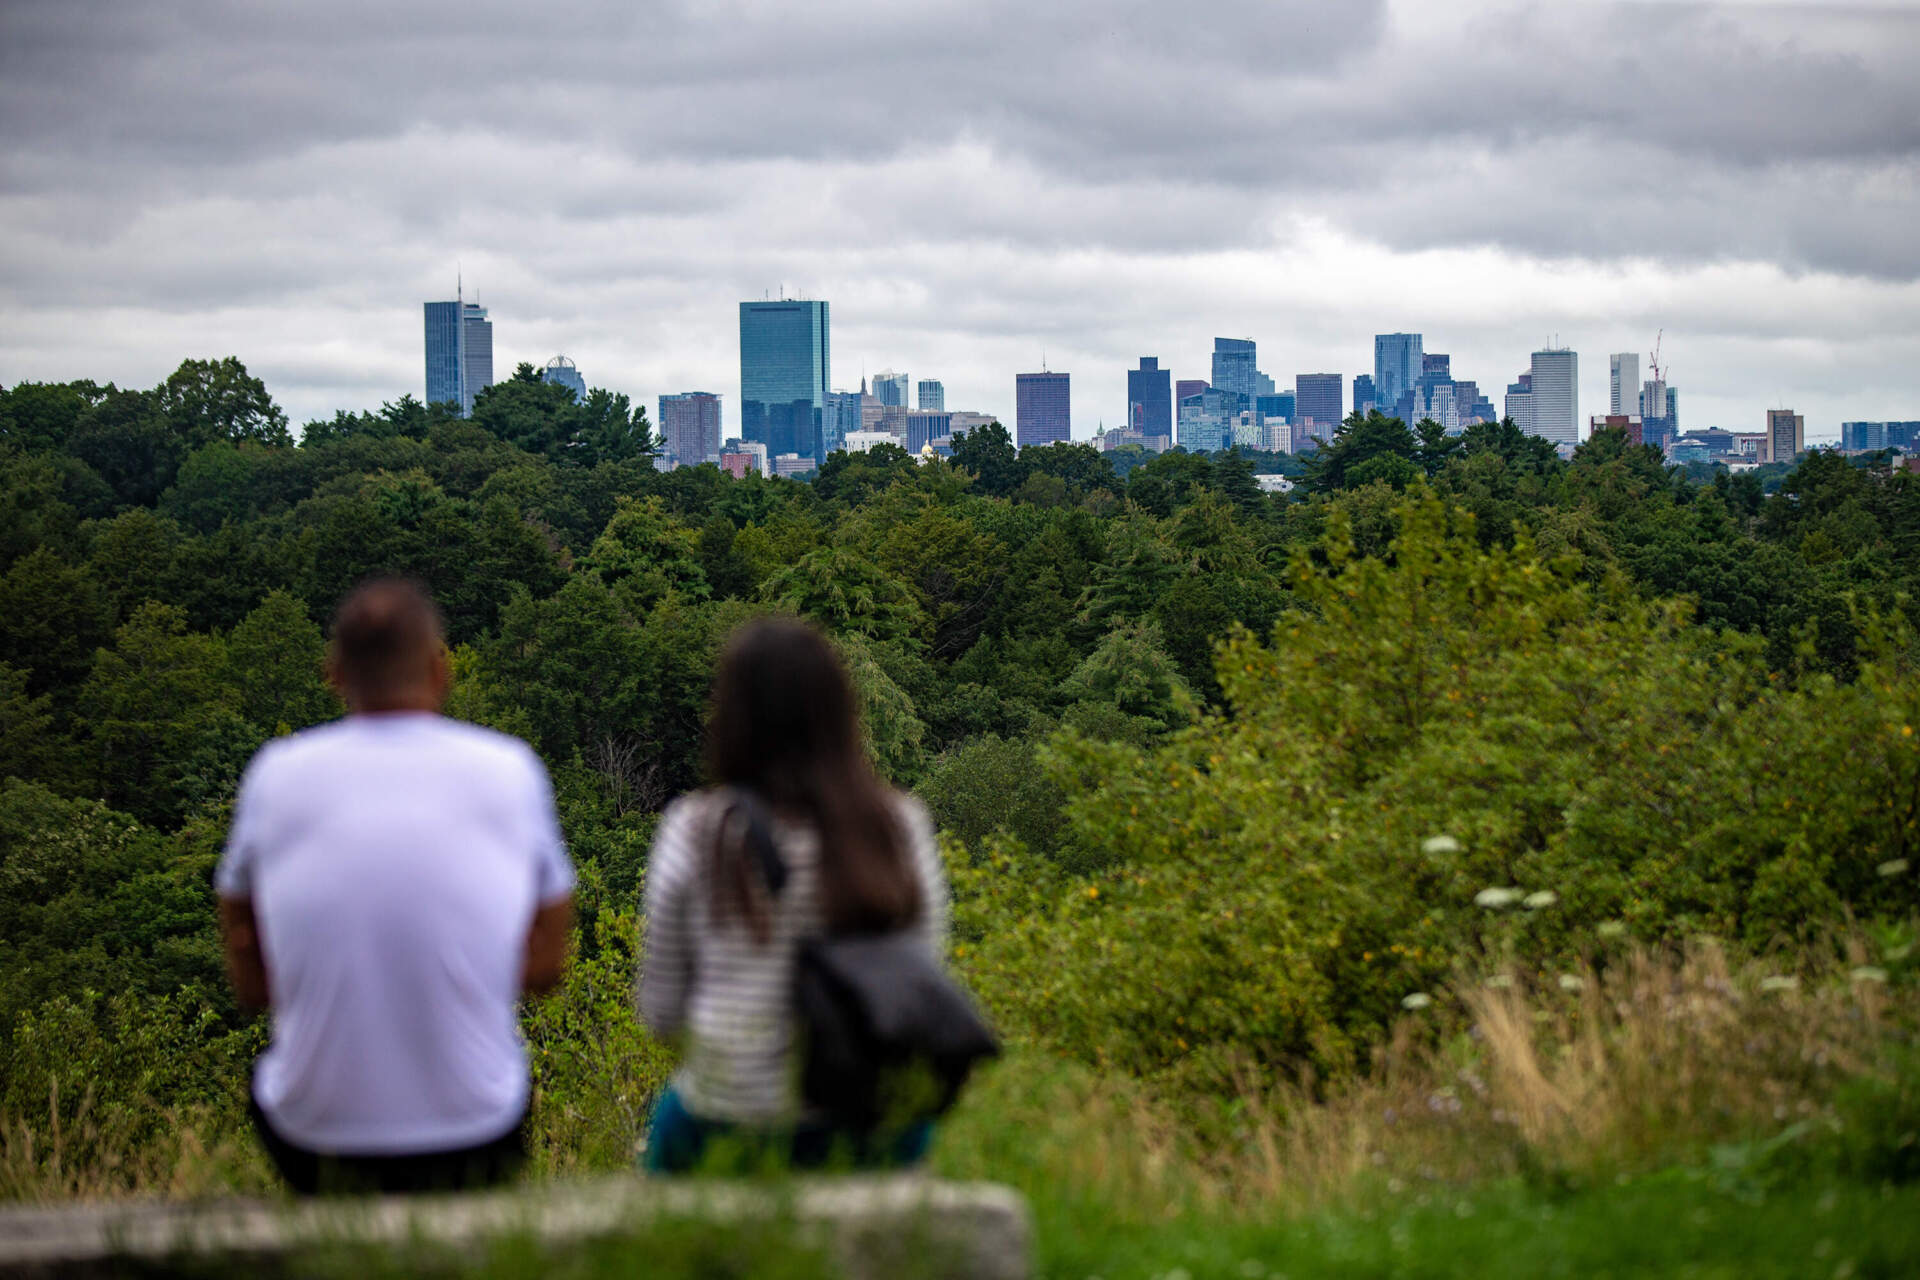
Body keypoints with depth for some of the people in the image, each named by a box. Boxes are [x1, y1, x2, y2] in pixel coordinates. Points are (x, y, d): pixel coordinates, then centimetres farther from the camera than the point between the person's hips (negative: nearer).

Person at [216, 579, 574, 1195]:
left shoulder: (276, 774, -4)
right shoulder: (510, 769, -4)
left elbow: (250, 980, 3)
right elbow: (545, 967, 4)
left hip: (313, 1137, 0)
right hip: (476, 1134, 0)